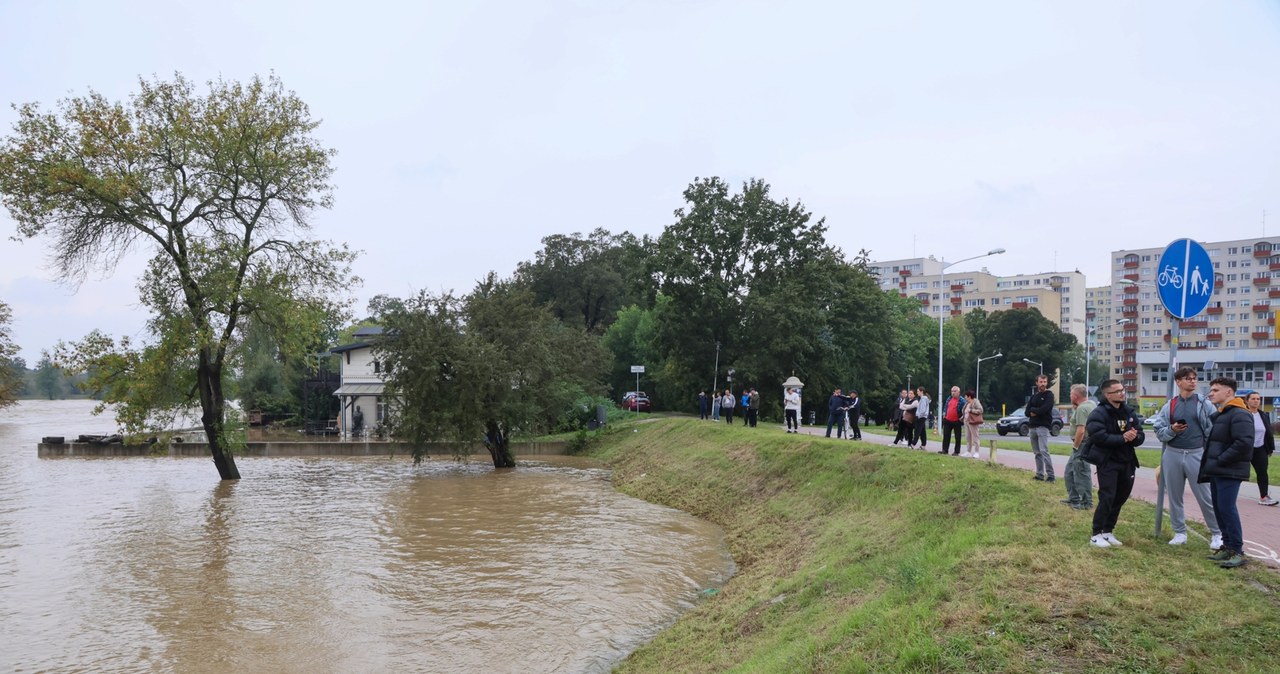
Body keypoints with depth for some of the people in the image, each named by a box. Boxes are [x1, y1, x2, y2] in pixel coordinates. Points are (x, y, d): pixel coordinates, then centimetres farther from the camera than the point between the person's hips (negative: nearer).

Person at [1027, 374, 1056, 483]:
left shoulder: (1049, 395, -2)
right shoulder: (1034, 396, 16)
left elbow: (1043, 409, -17)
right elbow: (1027, 412, 7)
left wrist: (1033, 410, -2)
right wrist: (1037, 411, -10)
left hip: (1043, 426, -7)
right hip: (1032, 427, 7)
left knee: (1044, 451, -15)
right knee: (1037, 453, 8)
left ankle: (1050, 475, -14)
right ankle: (1040, 475, 12)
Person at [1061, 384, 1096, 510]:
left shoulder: (1081, 408, -20)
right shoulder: (1092, 404, 10)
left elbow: (1080, 431, -26)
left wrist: (1075, 446, -14)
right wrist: (1074, 408, 8)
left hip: (1082, 445, -10)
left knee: (1082, 474, -2)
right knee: (1069, 472, 18)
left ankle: (1087, 503, 5)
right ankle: (1073, 498, 25)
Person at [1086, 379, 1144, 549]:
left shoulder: (1129, 412, 11)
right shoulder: (1099, 414, -12)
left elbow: (1141, 435, 9)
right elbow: (1098, 436, -25)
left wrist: (1135, 437, -14)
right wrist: (1122, 438, -23)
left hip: (1127, 462, 7)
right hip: (1108, 462, -7)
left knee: (1120, 498, 11)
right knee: (1107, 498, -10)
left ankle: (1108, 531, 23)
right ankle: (1097, 535, -3)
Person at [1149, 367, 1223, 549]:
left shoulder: (1204, 405, 1)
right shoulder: (1169, 406, 7)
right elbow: (1159, 431, 6)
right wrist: (1172, 430, -13)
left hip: (1197, 455, -2)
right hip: (1173, 455, 3)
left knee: (1205, 497, -1)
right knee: (1174, 496, 8)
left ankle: (1217, 534, 12)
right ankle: (1180, 532, 19)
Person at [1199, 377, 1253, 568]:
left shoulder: (1239, 415, -14)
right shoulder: (1220, 414, 18)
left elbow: (1244, 443, -25)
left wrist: (1221, 460, -20)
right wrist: (1211, 463, 12)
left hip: (1229, 472, -10)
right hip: (1217, 472, 10)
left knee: (1227, 509, -10)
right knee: (1219, 509, 12)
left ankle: (1237, 551, -4)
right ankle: (1227, 546, 19)